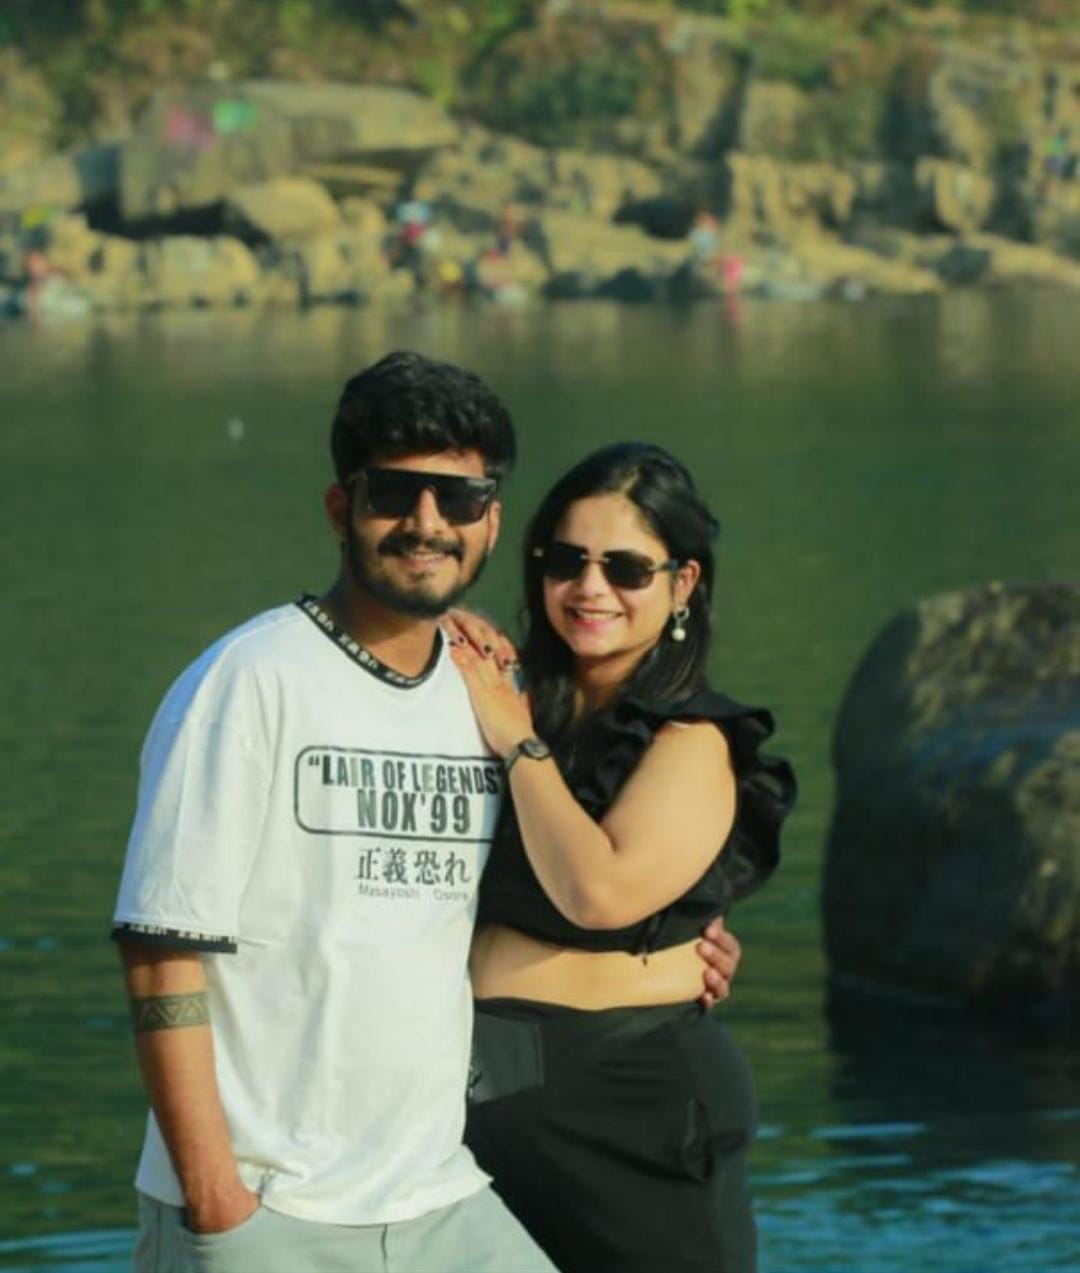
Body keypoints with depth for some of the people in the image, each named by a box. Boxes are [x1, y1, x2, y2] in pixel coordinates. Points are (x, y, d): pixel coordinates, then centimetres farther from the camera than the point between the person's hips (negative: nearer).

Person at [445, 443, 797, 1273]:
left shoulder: (693, 743, -8)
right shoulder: (520, 699, 9)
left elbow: (601, 891, -23)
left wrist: (520, 744, -12)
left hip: (626, 1104, -5)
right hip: (485, 1087, 6)